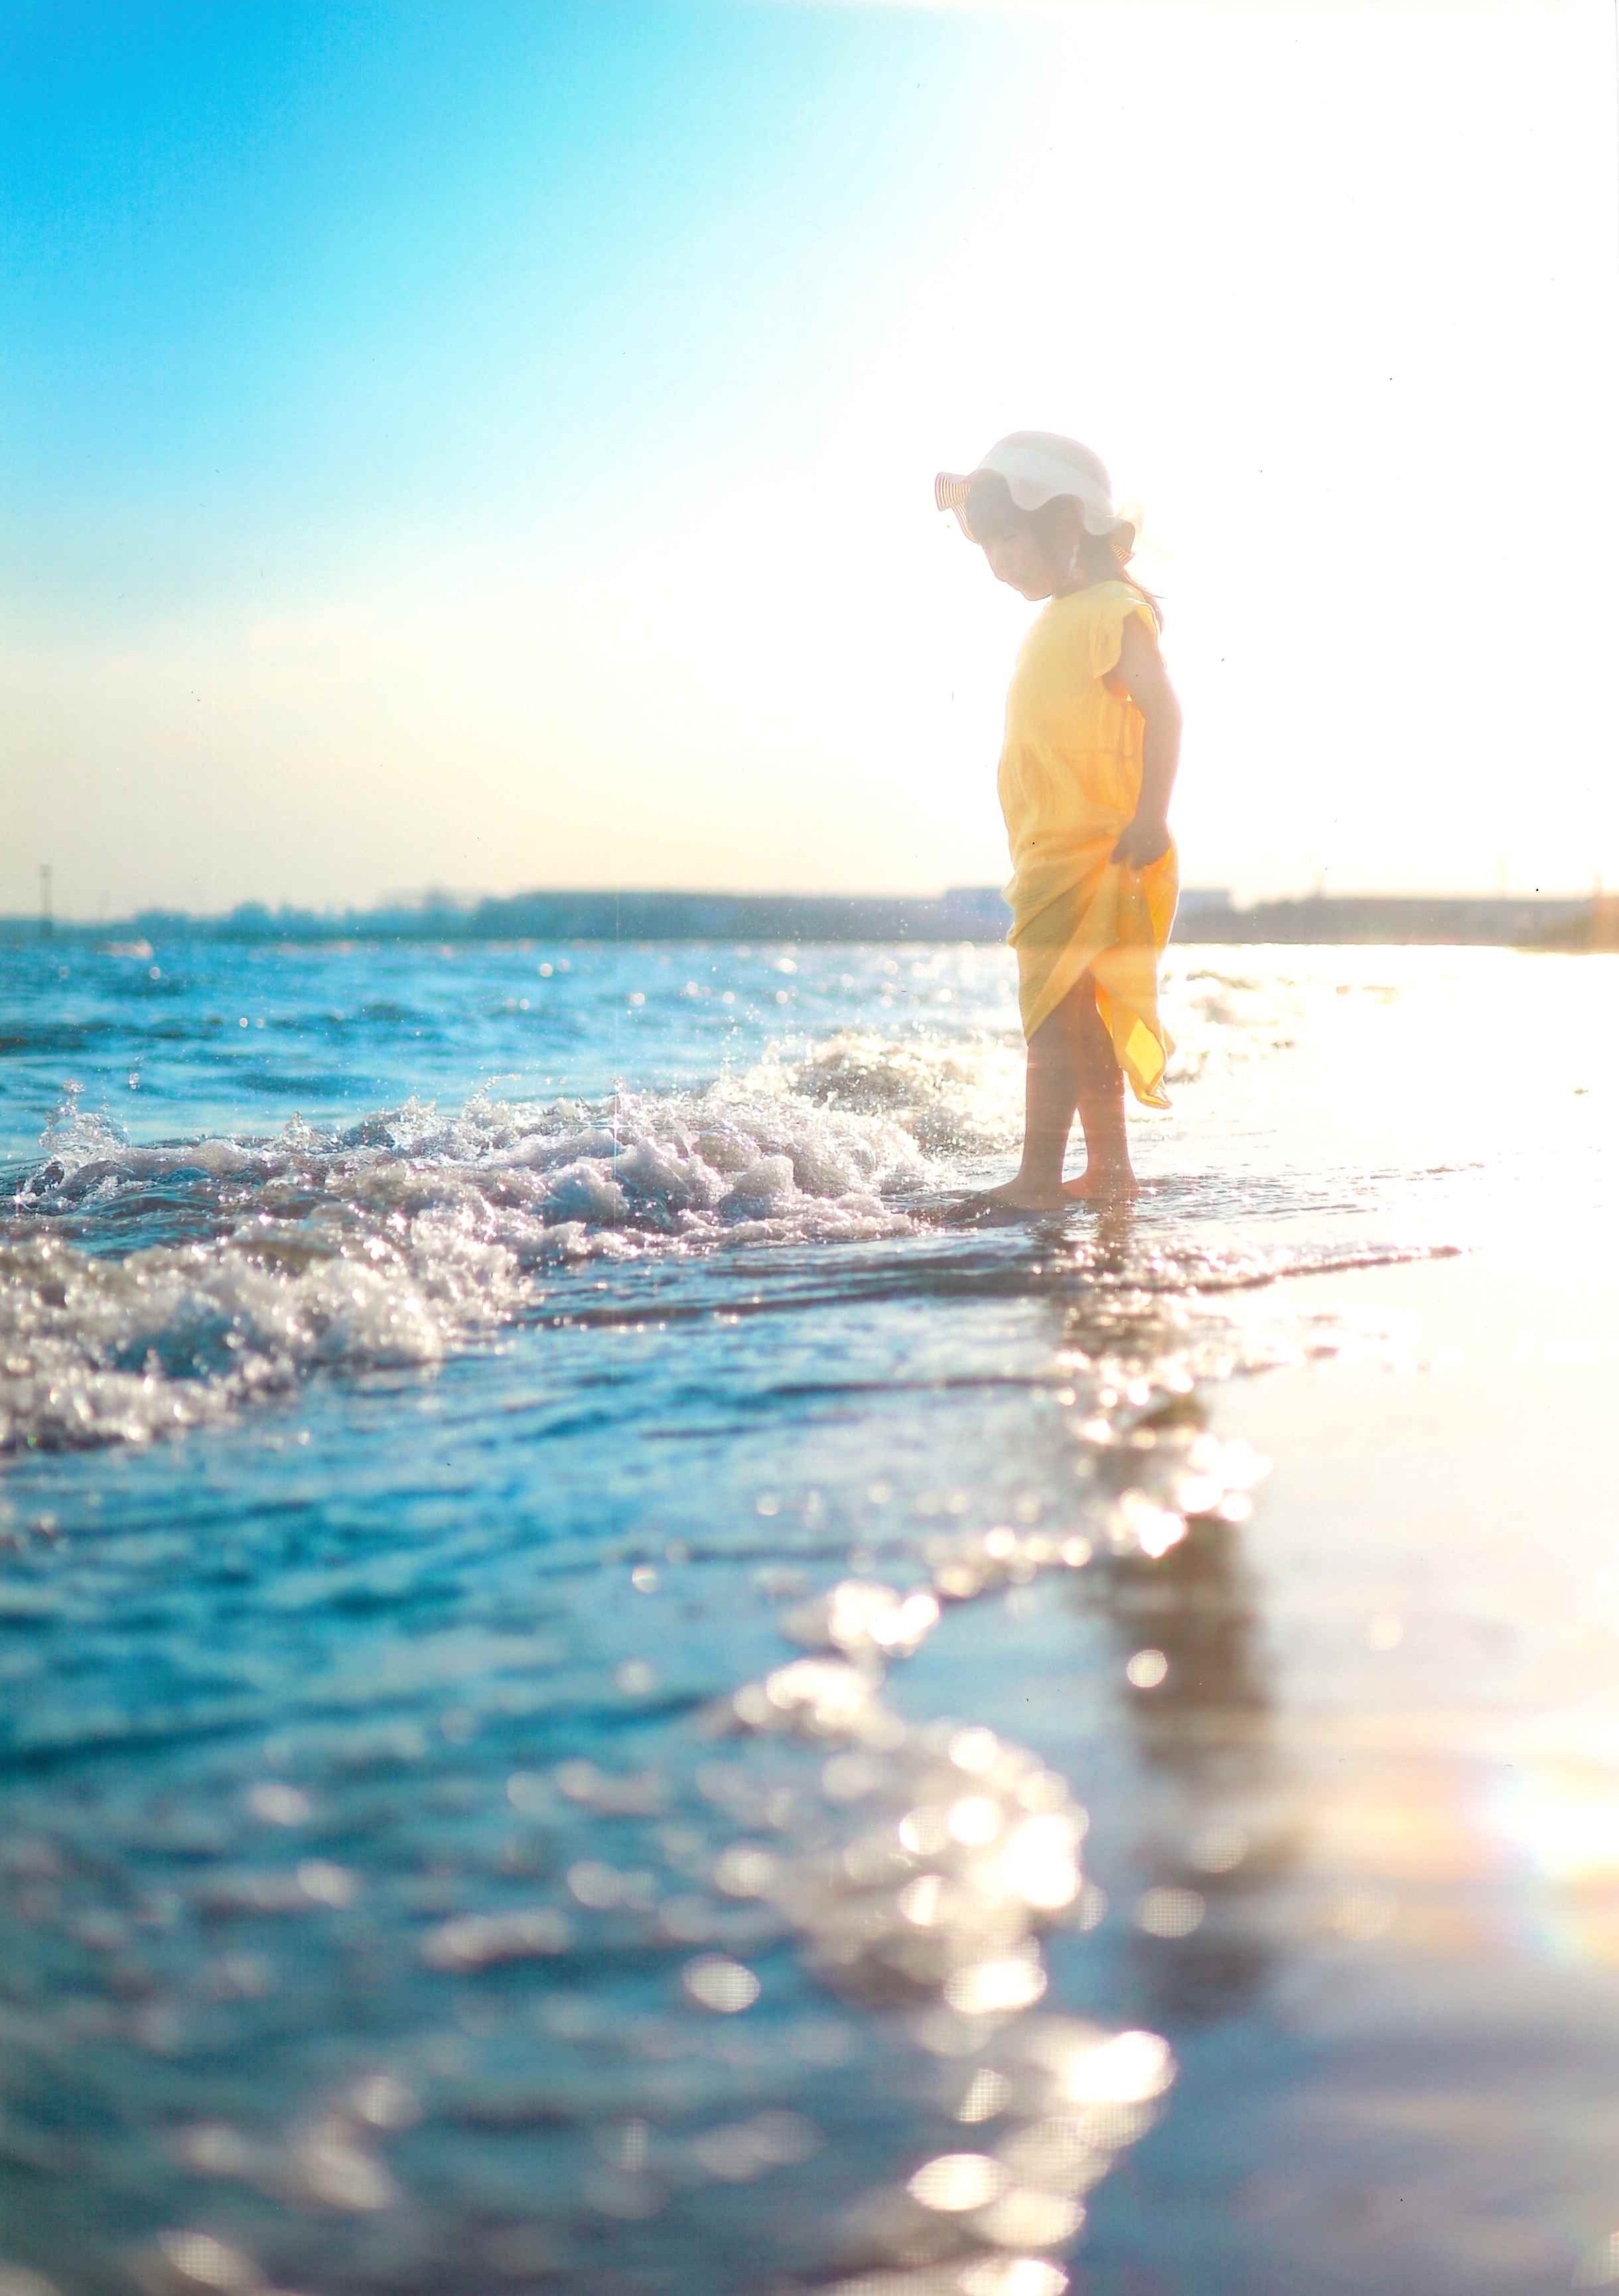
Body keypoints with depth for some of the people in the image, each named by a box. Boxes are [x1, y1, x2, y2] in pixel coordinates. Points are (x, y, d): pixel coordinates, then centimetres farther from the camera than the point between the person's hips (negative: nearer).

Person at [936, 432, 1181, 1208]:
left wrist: (1149, 820, -25)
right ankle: (1109, 1167, 21)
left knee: (1053, 1007, -13)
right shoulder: (1057, 617, 18)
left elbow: (1162, 708, -19)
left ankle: (1039, 1178, -14)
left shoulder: (1113, 611, -11)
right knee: (1075, 1016, 13)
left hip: (1094, 851, -10)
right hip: (1052, 853, 10)